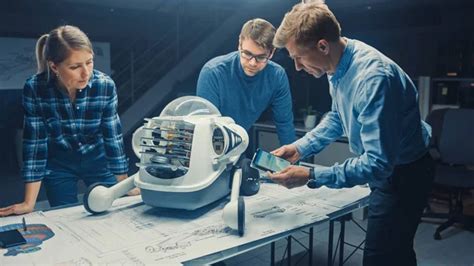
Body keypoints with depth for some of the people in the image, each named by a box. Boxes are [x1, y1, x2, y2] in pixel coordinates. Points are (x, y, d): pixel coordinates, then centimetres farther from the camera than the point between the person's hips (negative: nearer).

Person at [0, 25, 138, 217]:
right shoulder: (35, 89, -25)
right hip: (58, 164, 0)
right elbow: (35, 143, -20)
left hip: (98, 159, 0)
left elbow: (113, 137, -16)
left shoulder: (105, 86, -25)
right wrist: (29, 203, -20)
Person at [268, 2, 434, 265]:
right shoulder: (338, 65, -6)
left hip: (403, 174, -8)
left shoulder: (373, 78, -33)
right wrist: (300, 147, 2)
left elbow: (378, 164, -33)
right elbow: (338, 117, 12)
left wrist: (311, 176, -33)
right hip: (385, 167, 8)